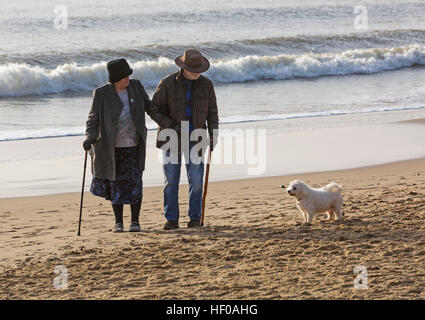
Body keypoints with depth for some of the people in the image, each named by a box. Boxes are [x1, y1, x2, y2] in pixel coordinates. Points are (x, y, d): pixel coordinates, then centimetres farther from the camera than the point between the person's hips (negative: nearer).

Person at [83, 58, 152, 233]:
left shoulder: (135, 86, -1)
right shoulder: (102, 93, -9)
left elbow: (148, 105, 13)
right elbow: (93, 119, -8)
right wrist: (90, 138, -25)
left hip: (134, 145, 1)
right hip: (111, 147, -1)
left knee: (134, 182, -4)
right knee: (116, 183, 6)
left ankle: (135, 221, 7)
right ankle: (118, 222, 17)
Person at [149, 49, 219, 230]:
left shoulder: (206, 84, 2)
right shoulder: (167, 84, -7)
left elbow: (212, 112, 11)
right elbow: (154, 110, -4)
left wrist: (213, 133, 0)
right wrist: (171, 126, -14)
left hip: (195, 139, 1)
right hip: (171, 139, -1)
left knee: (196, 180, -4)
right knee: (171, 180, 1)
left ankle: (195, 218, 5)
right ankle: (172, 219, 8)